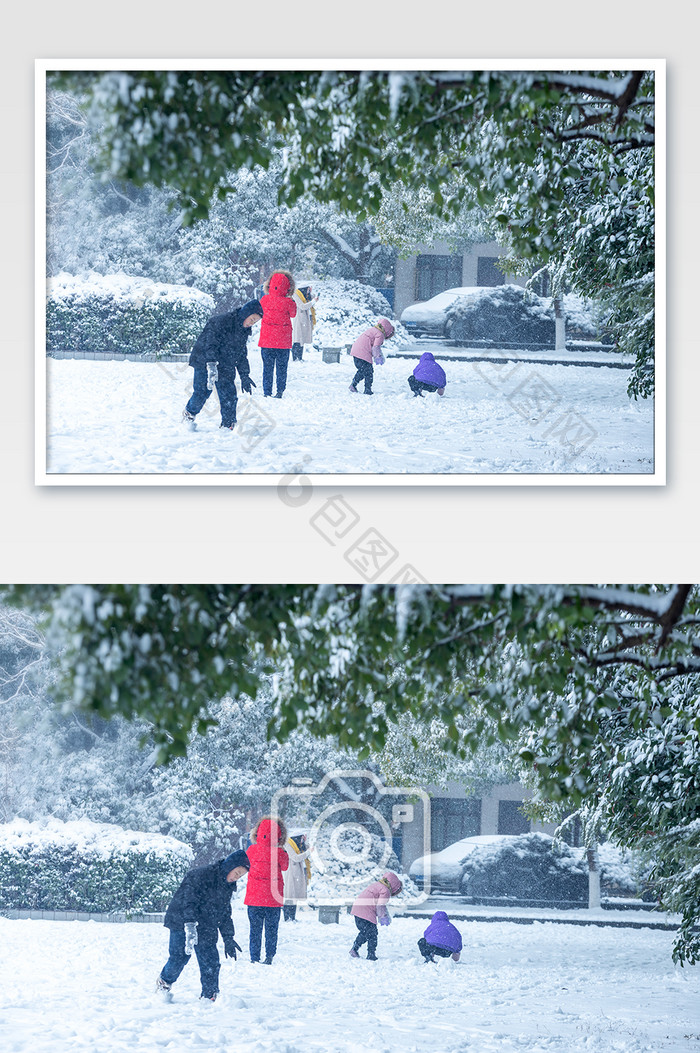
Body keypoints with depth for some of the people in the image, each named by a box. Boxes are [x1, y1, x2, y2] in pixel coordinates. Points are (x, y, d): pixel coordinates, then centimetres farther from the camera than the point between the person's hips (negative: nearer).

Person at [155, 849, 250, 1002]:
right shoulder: (202, 875, -18)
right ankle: (163, 983, 23)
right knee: (179, 958, -4)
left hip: (206, 930, 7)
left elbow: (225, 914, 20)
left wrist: (228, 938, 17)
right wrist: (190, 925, -35)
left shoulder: (227, 886, 9)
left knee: (211, 964, -3)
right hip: (182, 923, -7)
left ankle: (209, 996, 4)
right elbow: (189, 901, -26)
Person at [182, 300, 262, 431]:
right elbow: (210, 344, -25)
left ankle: (228, 425, 7)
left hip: (226, 368, 7)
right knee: (202, 392, -7)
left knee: (229, 397, -2)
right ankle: (189, 414, 19)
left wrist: (244, 376, 18)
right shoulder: (222, 322, -19)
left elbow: (241, 354, 19)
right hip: (204, 362, -7)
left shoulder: (244, 331, 8)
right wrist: (212, 365, -34)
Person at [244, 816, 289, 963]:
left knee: (255, 929, 11)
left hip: (254, 897, 1)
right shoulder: (280, 853, -13)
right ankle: (269, 956, 11)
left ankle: (254, 958, 11)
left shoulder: (252, 850, -7)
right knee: (271, 929, 11)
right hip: (274, 898, -1)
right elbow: (285, 867, 5)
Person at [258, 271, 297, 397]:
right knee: (282, 368, 10)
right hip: (283, 341, -1)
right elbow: (293, 314, 6)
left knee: (267, 367, 10)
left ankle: (266, 392, 10)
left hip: (266, 340, 1)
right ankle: (280, 391, 9)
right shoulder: (288, 302, -14)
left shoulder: (264, 300, -8)